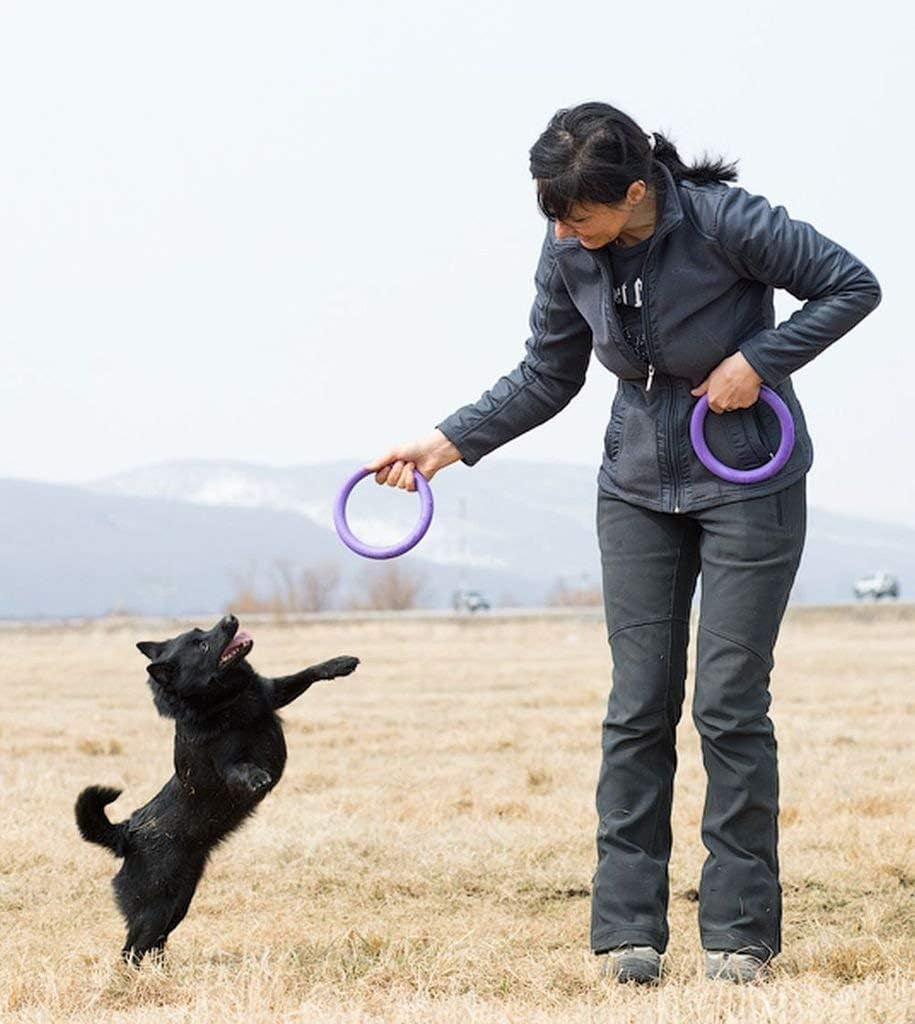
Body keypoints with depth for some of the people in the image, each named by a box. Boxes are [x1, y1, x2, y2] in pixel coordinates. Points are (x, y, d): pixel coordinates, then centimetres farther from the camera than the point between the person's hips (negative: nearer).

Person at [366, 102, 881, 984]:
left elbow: (852, 286, -11)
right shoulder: (570, 255, -7)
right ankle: (627, 929, 3)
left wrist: (757, 360, -19)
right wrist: (447, 443, -2)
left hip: (750, 484, -4)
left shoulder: (726, 223, -22)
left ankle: (740, 933, 4)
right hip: (638, 489, 4)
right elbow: (545, 379, 6)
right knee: (638, 706, -1)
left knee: (729, 704, -5)